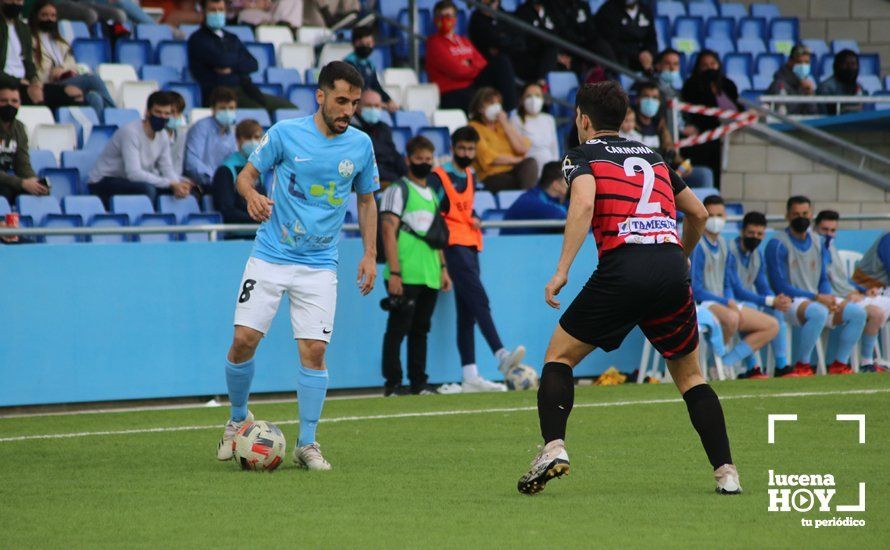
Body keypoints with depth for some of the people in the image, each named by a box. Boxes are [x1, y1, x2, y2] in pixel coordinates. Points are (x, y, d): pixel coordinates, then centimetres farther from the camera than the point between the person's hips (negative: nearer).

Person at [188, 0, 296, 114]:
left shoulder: (232, 39, 24)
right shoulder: (198, 40, 4)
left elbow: (253, 65, 12)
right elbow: (221, 60, -11)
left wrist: (232, 68, -7)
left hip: (244, 91, 6)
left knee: (289, 108, -9)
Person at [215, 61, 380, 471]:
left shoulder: (361, 145, 3)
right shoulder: (285, 134, -5)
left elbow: (367, 200, 15)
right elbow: (247, 174, 3)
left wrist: (370, 254, 8)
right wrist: (252, 195, -20)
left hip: (319, 265, 1)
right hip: (270, 257, -1)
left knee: (314, 350, -7)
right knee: (244, 340, -8)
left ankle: (307, 444, 4)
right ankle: (239, 418, 17)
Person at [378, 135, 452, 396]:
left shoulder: (432, 195, 21)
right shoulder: (397, 190, -2)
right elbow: (389, 232, -9)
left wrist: (443, 268, 17)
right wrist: (394, 272, -17)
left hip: (430, 277, 7)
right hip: (405, 277, -7)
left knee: (421, 330, 9)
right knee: (398, 328, -7)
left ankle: (418, 382, 12)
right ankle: (393, 384, -5)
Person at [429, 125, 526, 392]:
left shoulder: (470, 177, 19)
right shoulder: (439, 177, -5)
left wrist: (474, 220, 9)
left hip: (471, 247, 8)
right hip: (453, 247, -8)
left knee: (467, 314, 5)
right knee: (479, 301, -21)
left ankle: (470, 377, 3)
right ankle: (501, 355, -32)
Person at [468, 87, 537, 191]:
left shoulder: (502, 125, 22)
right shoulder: (474, 128, 2)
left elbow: (523, 149, 8)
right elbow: (488, 158, -8)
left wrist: (505, 124, 4)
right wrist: (517, 160, -2)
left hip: (513, 171, 6)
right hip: (491, 177, -6)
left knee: (530, 162, -28)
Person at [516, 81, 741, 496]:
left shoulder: (582, 156, 10)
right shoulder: (651, 157, 26)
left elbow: (584, 203, -12)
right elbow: (698, 213, 32)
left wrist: (562, 270, -15)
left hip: (623, 268, -4)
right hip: (671, 268, 4)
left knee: (558, 356, 13)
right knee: (689, 375, 18)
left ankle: (553, 447, -7)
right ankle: (725, 471, 6)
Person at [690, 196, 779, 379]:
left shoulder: (722, 245, 14)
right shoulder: (697, 246, -12)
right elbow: (696, 290, -16)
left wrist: (731, 301, -3)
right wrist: (727, 303, -18)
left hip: (723, 302, 9)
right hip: (702, 304, -9)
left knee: (772, 326, 2)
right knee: (731, 317, -41)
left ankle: (726, 363, -9)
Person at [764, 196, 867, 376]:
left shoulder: (816, 242, 14)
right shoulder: (778, 244, -9)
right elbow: (781, 286, -15)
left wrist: (829, 297, -6)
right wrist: (817, 298, -20)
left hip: (816, 299, 7)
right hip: (790, 302, -7)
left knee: (857, 312, -10)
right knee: (818, 312, -38)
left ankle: (839, 363, -2)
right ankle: (802, 366, -24)